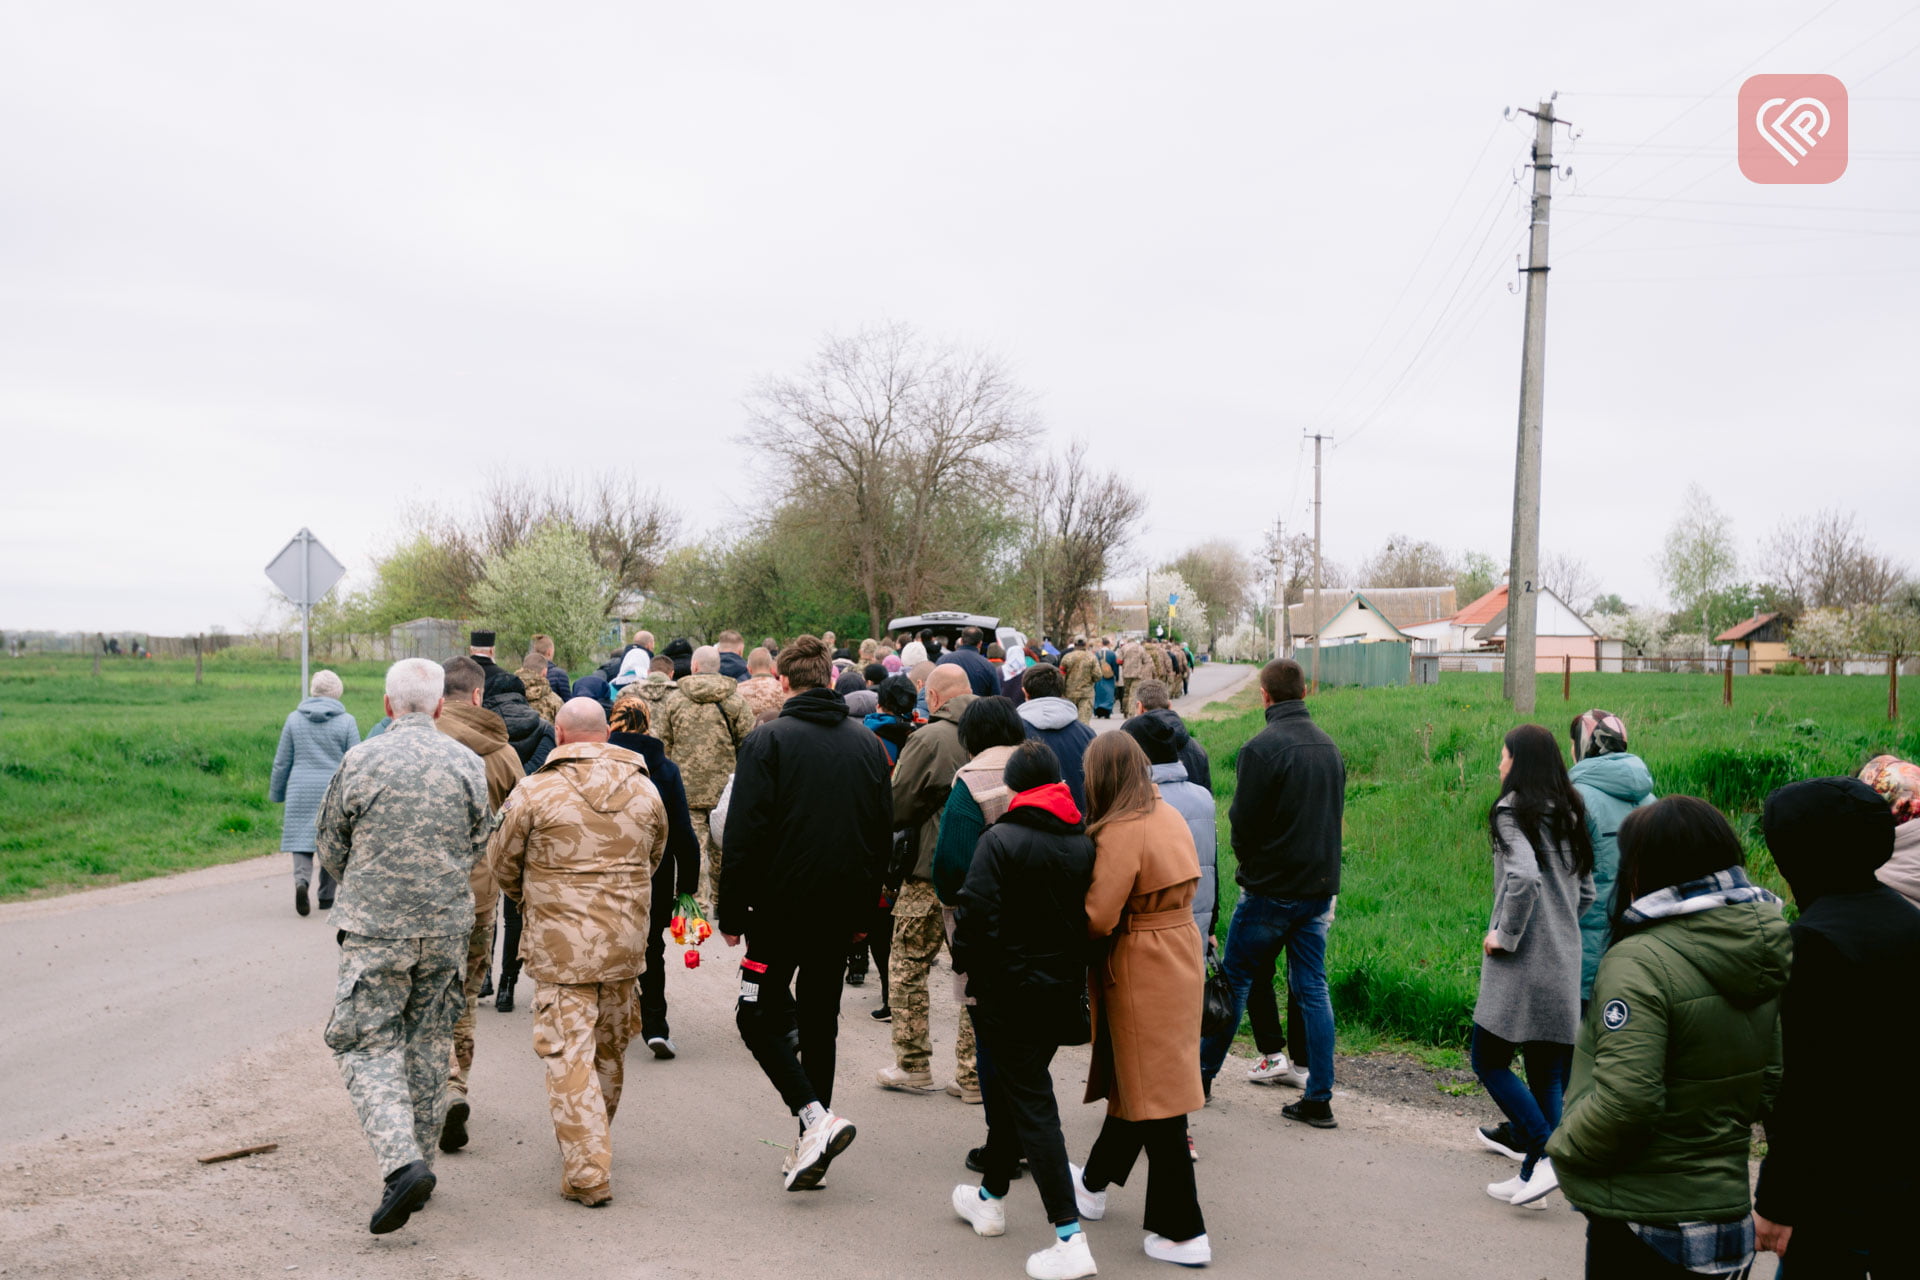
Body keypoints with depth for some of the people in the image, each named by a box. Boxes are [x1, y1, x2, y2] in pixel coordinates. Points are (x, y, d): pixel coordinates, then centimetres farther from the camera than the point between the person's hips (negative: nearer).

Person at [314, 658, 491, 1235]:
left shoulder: (361, 762, -7)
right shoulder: (468, 764, -1)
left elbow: (330, 848, 3)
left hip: (375, 928, -3)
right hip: (448, 927, 3)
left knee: (367, 1043, 2)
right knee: (430, 1044, 14)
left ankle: (402, 1163, -15)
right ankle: (420, 1159, 23)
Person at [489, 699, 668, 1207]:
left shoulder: (535, 792, -9)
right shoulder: (645, 791, 3)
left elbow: (504, 861, 3)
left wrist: (527, 902, 24)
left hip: (561, 945, -4)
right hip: (626, 941, 5)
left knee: (569, 1055, 0)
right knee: (610, 1049, 19)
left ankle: (588, 1173, -3)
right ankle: (592, 1145, 37)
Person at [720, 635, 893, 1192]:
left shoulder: (768, 740, -9)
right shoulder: (868, 744, 6)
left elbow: (744, 833, -12)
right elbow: (884, 832, 10)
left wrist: (731, 913, -5)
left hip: (782, 905, -5)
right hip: (844, 910, 5)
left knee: (760, 1017, 7)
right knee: (819, 1020, 14)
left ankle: (815, 1117, -10)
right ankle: (813, 1148, 18)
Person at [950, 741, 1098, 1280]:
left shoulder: (1000, 841, -14)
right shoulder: (1085, 843, 3)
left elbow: (977, 914, -18)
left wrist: (970, 970, -3)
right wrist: (1073, 967, 14)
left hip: (1011, 992, -6)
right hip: (1064, 990, 6)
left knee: (1031, 1104, -2)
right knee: (1011, 1090, 22)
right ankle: (990, 1195, 38)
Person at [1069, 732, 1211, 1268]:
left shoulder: (1121, 832, -21)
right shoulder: (1171, 817, 6)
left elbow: (1097, 919, -23)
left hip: (1140, 972, -9)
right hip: (1180, 952, 9)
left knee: (1154, 1098, 1)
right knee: (1133, 1078, 22)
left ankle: (1183, 1233, 8)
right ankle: (1095, 1182, 42)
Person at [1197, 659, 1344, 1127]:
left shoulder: (1261, 748, -16)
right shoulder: (1329, 746, 6)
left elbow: (1243, 821, -13)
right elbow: (1335, 812, 12)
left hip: (1270, 889, -6)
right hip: (1320, 886, 6)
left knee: (1234, 979, 8)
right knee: (1312, 987, 9)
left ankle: (1202, 1074, 20)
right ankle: (1319, 1100, 11)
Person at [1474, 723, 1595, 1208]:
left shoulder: (1512, 811, -11)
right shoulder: (1568, 814, 13)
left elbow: (1524, 877, -26)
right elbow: (1586, 891, 17)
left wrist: (1505, 935, -16)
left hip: (1522, 964, -8)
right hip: (1565, 963, 8)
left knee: (1488, 1060, 3)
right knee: (1547, 1071, 11)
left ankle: (1547, 1154, -5)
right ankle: (1531, 1174, 18)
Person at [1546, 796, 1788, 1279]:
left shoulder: (1641, 963, -24)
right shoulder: (1762, 955, 2)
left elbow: (1623, 1104, -29)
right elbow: (1773, 1080, 12)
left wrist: (1564, 1147, -12)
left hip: (1642, 1222, -8)